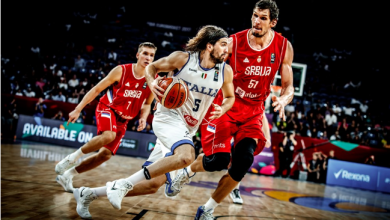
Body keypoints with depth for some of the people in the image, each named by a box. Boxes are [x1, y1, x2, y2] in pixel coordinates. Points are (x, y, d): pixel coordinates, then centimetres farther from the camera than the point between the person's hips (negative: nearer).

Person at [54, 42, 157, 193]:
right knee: (108, 136, -36)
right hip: (107, 108, -4)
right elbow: (97, 89, -9)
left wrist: (143, 118, -10)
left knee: (106, 155, -1)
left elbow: (147, 104, 11)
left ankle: (67, 175, 14)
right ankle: (72, 157, -15)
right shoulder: (121, 71, -15)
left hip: (123, 119, 5)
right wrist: (78, 109, -13)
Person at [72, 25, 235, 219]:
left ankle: (89, 193, 19)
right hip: (168, 116, -6)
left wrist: (222, 108, -6)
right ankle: (123, 184, -25)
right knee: (186, 156, -37)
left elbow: (230, 97, 16)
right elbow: (152, 67, 5)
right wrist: (152, 82, -17)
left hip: (187, 130, 6)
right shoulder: (182, 58, -10)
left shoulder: (226, 71, -1)